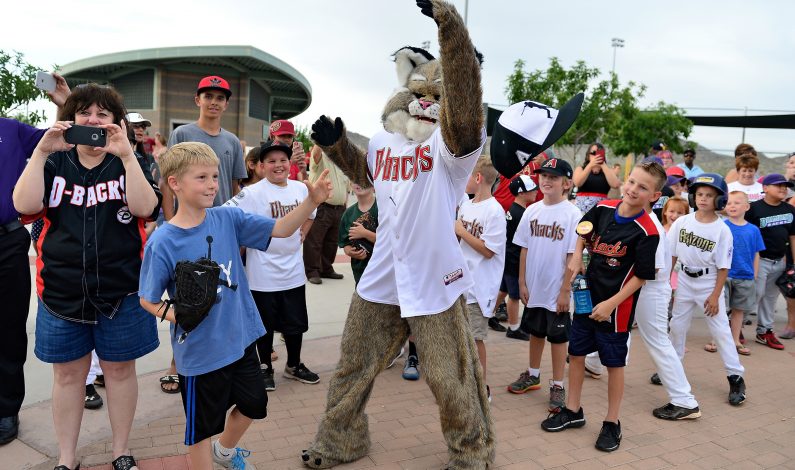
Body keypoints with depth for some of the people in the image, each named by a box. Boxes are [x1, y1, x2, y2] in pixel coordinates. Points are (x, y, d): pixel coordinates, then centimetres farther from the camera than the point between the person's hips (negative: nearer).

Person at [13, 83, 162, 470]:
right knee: (68, 373, 11)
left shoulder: (128, 163, 3)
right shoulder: (54, 163, 7)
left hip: (120, 291, -1)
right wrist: (41, 151, -17)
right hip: (61, 290, 1)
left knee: (119, 369, 10)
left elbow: (146, 208, -15)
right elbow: (25, 206, -10)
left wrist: (126, 154, -23)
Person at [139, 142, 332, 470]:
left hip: (241, 338, 5)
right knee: (201, 426, 13)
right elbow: (147, 299, -8)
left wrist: (311, 202, -21)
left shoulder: (228, 219, -6)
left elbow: (280, 230, -6)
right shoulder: (162, 242, -17)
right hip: (199, 351, -5)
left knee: (253, 402, 24)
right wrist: (173, 315, -28)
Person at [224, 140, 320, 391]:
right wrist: (248, 240, -14)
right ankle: (265, 368, 29)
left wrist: (301, 235, 9)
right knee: (266, 324, 10)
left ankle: (294, 366, 35)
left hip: (293, 270, 5)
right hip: (263, 273, -5)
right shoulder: (253, 193, -14)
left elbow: (310, 214, 22)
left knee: (296, 323, 16)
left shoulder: (301, 189, 4)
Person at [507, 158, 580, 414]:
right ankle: (532, 375, 36)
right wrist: (522, 283, 3)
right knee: (536, 332, 19)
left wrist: (565, 290, -13)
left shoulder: (572, 214, -11)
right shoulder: (532, 211, 2)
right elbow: (524, 249, 5)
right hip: (533, 288, 5)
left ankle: (557, 385, 21)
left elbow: (573, 256, -12)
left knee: (558, 337, 8)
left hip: (557, 291, -4)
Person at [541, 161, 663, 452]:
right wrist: (577, 256, 1)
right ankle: (573, 411, 32)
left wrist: (611, 304, -17)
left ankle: (612, 423, 24)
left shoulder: (646, 232, -18)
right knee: (576, 352, 14)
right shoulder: (603, 208, -2)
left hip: (617, 305, -6)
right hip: (587, 296, 6)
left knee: (614, 363, 7)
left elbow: (642, 276, -14)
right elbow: (584, 231, 17)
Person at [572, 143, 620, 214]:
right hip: (582, 206, -1)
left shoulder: (608, 171, 12)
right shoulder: (580, 169, 10)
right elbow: (577, 183, -10)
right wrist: (591, 165, -13)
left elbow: (615, 185, -8)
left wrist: (603, 165, -4)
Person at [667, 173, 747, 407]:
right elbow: (671, 254, 2)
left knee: (721, 330, 0)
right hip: (685, 281, 3)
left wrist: (715, 295, -11)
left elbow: (723, 267, -10)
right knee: (677, 325, 13)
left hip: (709, 284, -3)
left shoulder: (722, 230, -13)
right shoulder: (682, 222, -5)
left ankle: (736, 377, 11)